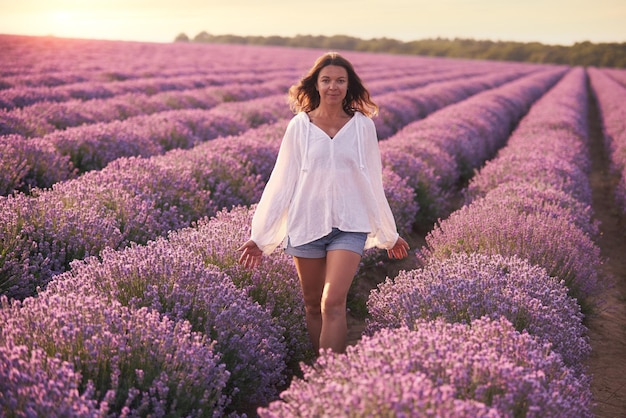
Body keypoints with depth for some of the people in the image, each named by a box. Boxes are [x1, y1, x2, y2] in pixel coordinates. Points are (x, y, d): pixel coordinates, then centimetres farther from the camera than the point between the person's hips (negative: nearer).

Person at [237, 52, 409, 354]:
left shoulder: (362, 126, 2)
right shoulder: (299, 126, 0)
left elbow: (373, 182, 10)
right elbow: (281, 182, 2)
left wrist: (389, 233, 15)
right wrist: (259, 236, 0)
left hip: (350, 226, -1)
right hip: (307, 224, 1)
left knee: (333, 304, -15)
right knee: (313, 307, 11)